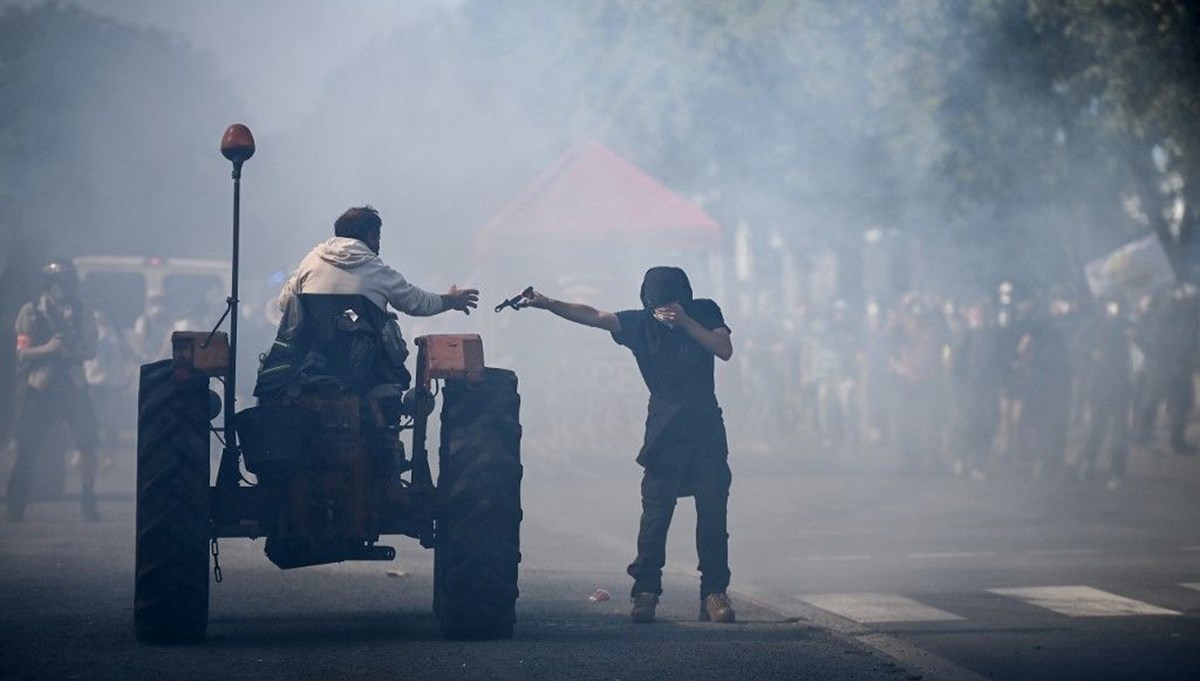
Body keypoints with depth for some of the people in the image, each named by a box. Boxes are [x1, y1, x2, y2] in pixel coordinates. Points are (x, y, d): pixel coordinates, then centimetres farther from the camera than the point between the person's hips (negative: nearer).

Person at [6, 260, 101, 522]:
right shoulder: (31, 312, 0)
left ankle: (88, 501, 5)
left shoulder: (82, 314, 7)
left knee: (88, 441, -7)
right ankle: (15, 506, 8)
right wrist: (47, 348, -20)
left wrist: (71, 351, -16)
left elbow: (90, 351, 5)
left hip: (73, 385, 2)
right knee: (27, 449, -1)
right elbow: (22, 352, -3)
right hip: (40, 388, -2)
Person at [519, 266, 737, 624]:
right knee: (655, 515, -9)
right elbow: (593, 316, -11)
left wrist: (684, 322, -19)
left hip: (706, 430, 1)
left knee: (712, 517, -4)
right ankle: (645, 592, -6)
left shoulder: (704, 313, 3)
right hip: (664, 431, 0)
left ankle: (714, 594, 0)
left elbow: (724, 350, -11)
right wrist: (548, 304, -24)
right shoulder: (641, 323, 0)